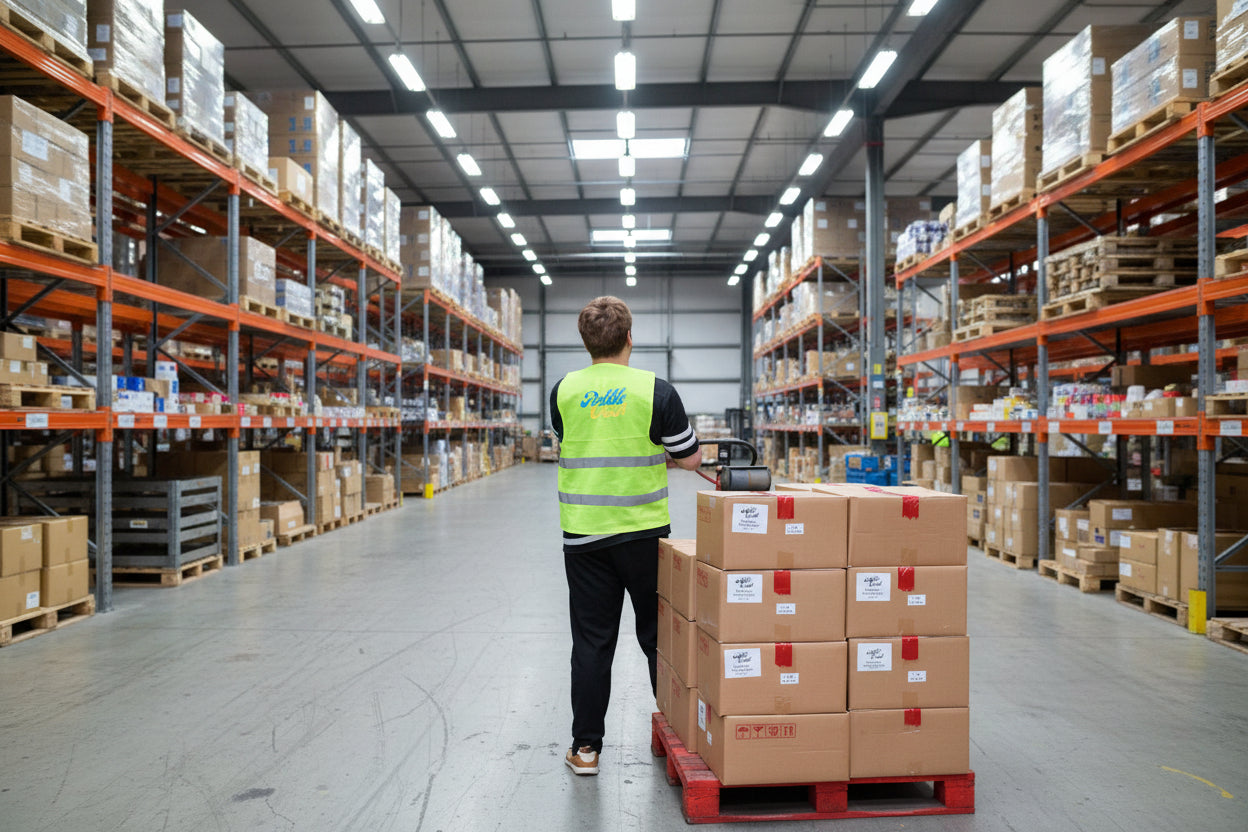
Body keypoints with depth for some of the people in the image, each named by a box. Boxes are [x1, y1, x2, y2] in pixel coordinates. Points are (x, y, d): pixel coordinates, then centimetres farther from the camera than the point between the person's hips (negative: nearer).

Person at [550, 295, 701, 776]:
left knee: (591, 642, 8)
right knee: (657, 635, 13)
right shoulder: (655, 390, -8)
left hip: (583, 533, 2)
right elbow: (690, 458, -2)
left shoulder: (564, 391, 0)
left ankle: (586, 748, 14)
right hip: (643, 532, -1)